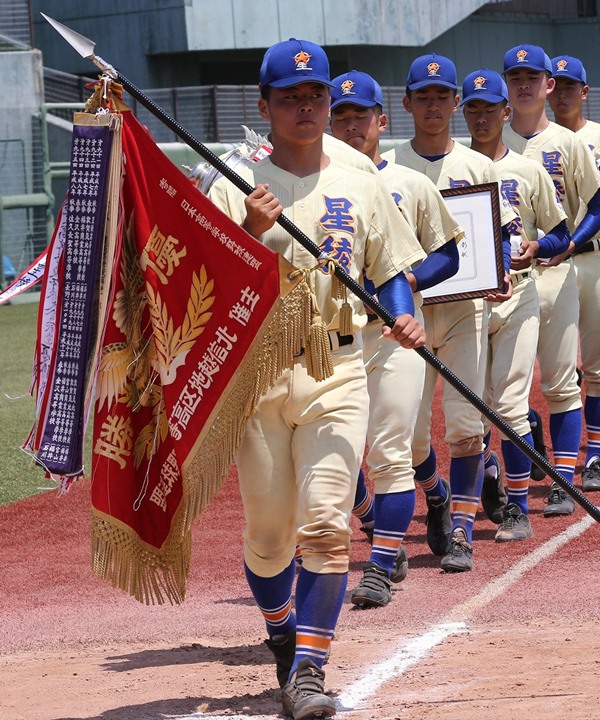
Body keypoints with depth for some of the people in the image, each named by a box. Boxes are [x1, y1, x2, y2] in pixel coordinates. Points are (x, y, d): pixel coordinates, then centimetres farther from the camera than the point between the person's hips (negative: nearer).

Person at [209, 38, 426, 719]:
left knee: (325, 523, -12)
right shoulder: (236, 189, 2)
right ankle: (282, 635, 32)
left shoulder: (360, 187, 10)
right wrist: (250, 231, -18)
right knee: (267, 530, 5)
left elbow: (390, 271, 15)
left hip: (336, 370, 1)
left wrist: (404, 317, -5)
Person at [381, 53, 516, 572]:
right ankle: (437, 498, 30)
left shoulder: (479, 167, 7)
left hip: (465, 309, 0)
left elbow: (500, 233, 9)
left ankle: (460, 531, -4)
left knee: (465, 423, -9)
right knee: (410, 427, 1)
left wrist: (501, 275, -11)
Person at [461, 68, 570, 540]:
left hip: (515, 295, -2)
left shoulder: (529, 171, 5)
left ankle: (519, 510, -4)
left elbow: (560, 235, 8)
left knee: (510, 404, -9)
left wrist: (536, 246, -12)